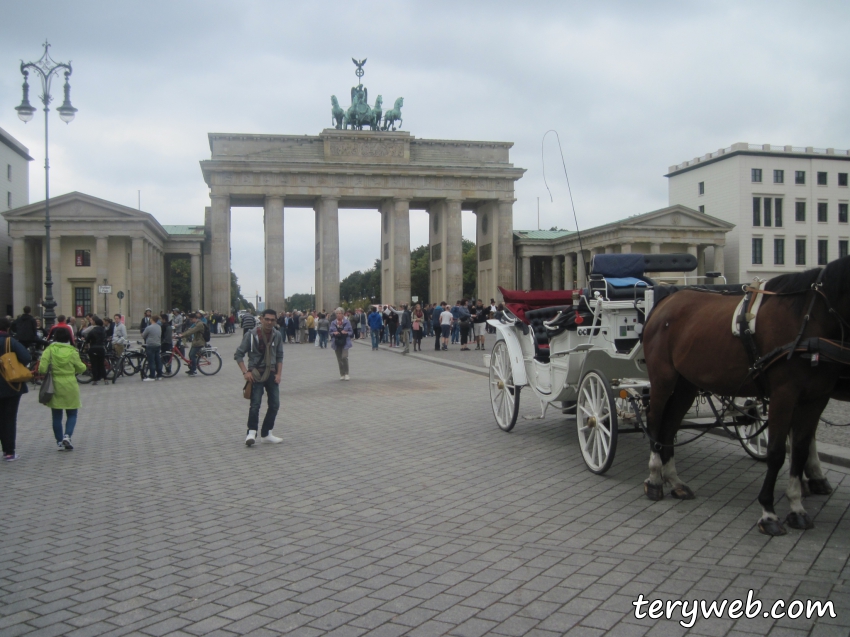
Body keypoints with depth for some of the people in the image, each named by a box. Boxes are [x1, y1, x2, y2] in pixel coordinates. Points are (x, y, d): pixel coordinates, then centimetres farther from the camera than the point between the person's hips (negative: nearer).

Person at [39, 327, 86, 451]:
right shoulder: (72, 351, -6)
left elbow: (42, 367, -13)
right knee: (72, 414, 11)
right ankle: (67, 436, -10)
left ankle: (59, 442, 12)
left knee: (57, 416, 11)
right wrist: (83, 366, 22)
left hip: (55, 385, 1)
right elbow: (81, 368, 2)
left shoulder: (50, 349, -5)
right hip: (70, 385, -1)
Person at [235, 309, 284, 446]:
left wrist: (278, 374, -1)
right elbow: (238, 354, -5)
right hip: (256, 373, -4)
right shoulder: (251, 335, -11)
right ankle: (251, 433, -8)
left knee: (275, 404, 3)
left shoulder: (277, 335, -1)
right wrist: (245, 372, -14)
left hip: (271, 373, 4)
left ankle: (266, 434, 14)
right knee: (255, 404, -15)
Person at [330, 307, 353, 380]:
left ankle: (346, 374, -6)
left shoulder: (347, 322, 0)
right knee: (339, 359, 7)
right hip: (337, 343, 3)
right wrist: (334, 333, -10)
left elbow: (351, 332, 3)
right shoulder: (333, 323, 6)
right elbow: (330, 332, 12)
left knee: (344, 357, -17)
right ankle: (342, 374, 18)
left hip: (345, 343, -3)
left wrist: (346, 333, -16)